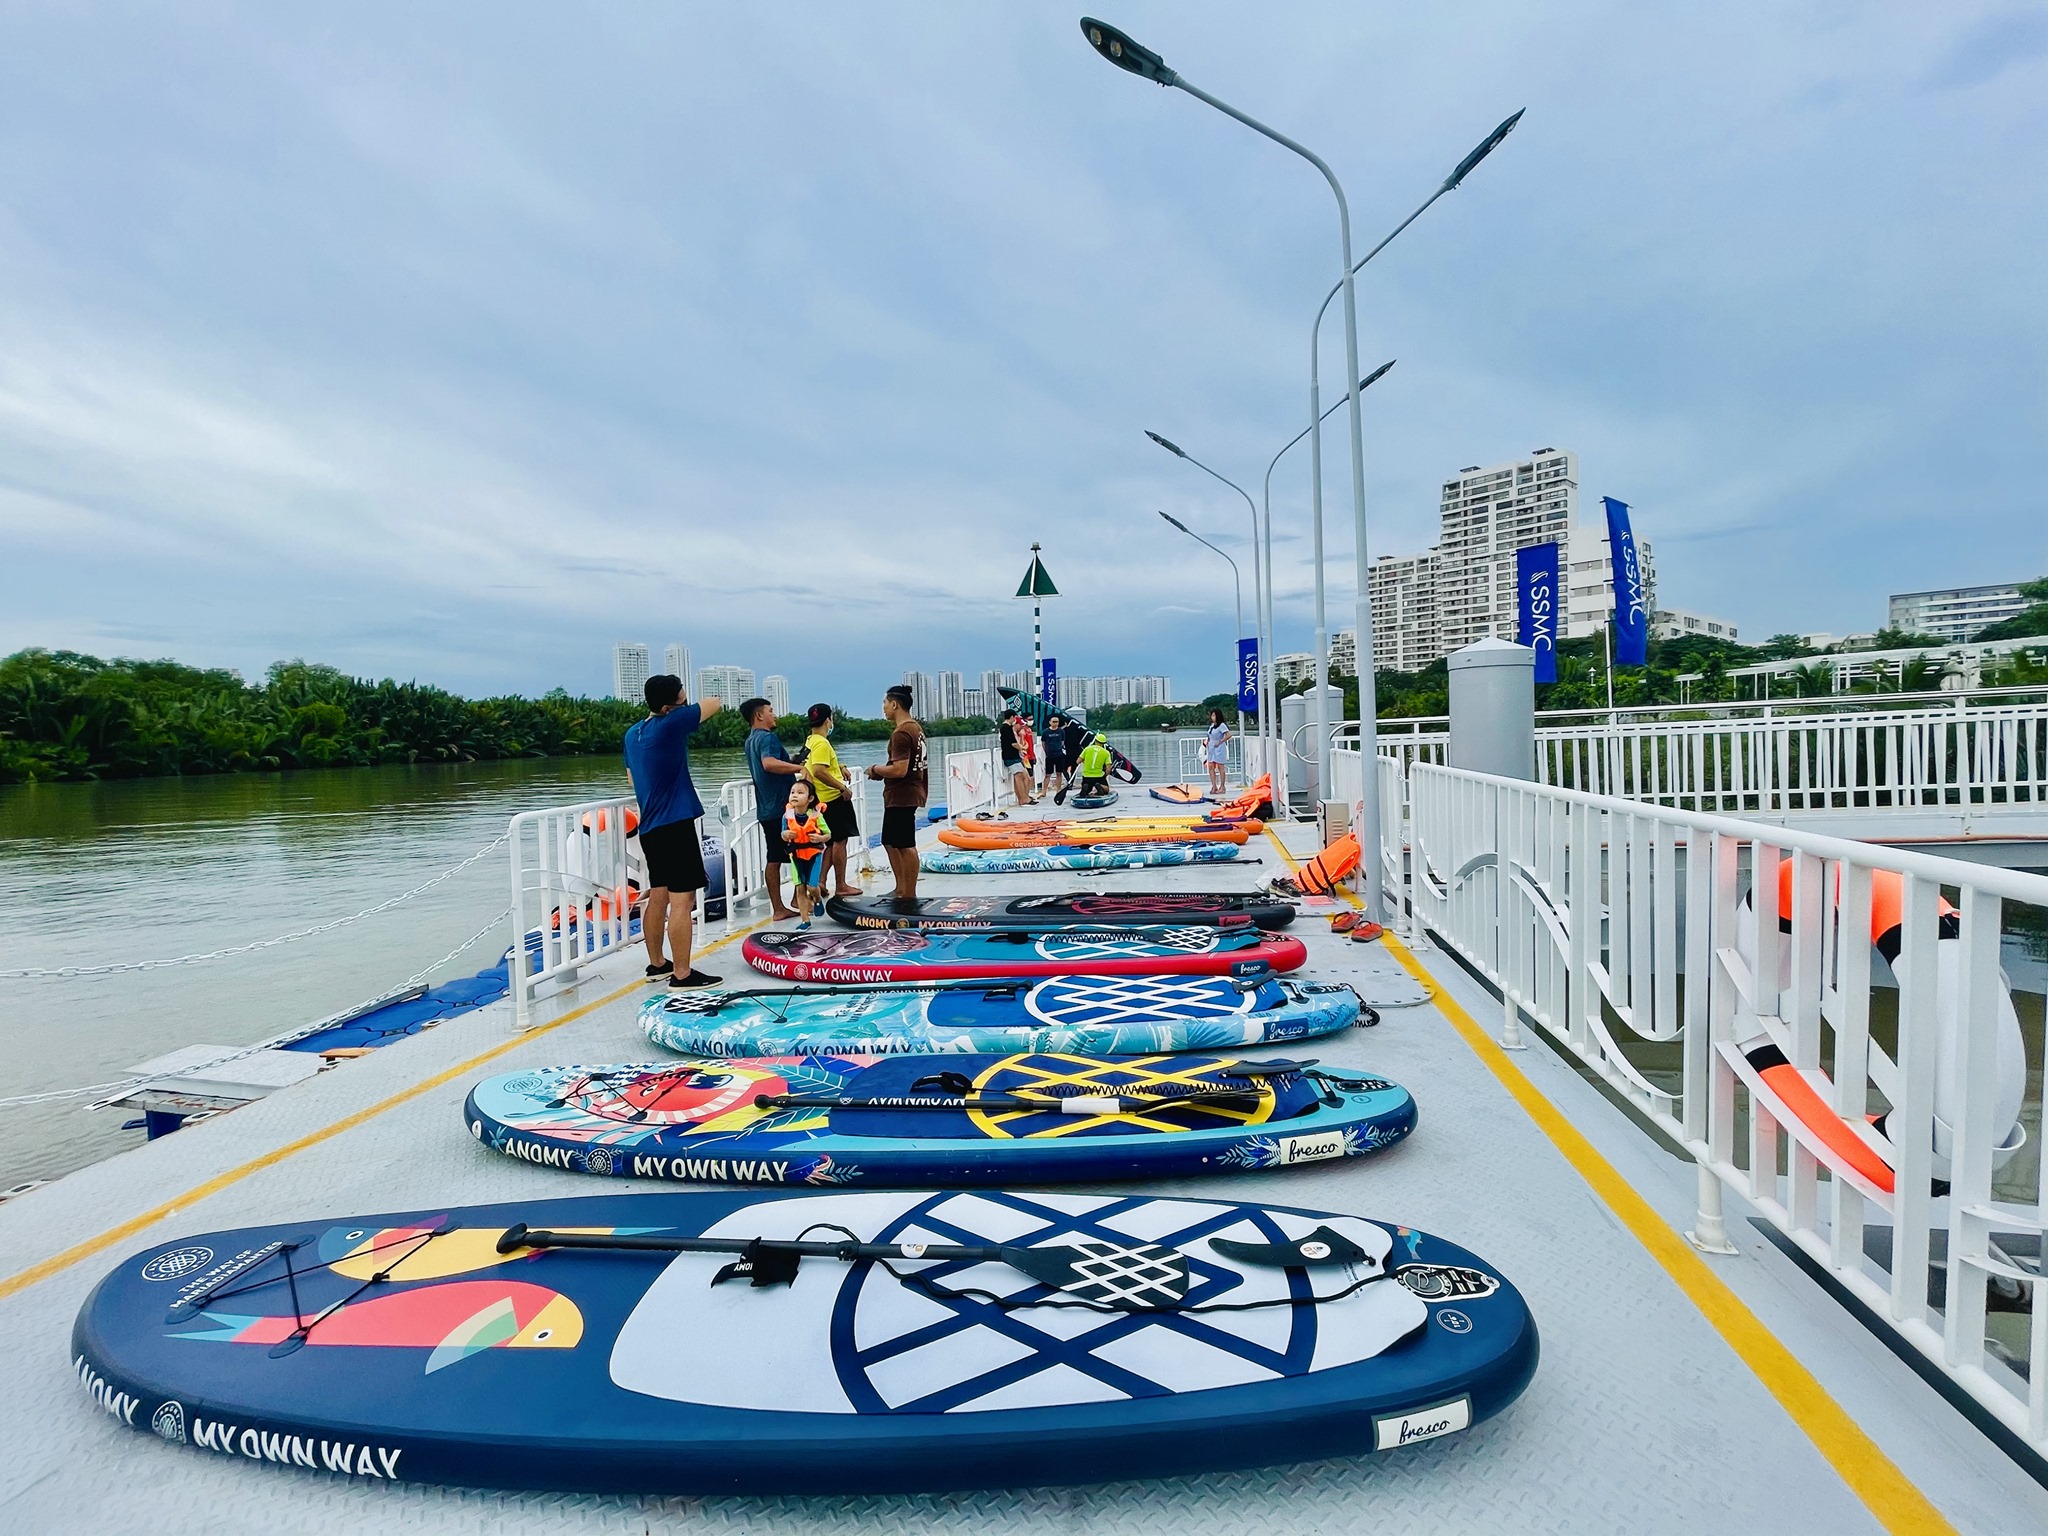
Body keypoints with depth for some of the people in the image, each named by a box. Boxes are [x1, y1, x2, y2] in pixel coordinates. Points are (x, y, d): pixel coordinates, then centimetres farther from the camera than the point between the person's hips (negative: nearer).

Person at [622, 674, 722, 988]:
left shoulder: (632, 733, 12)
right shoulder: (671, 724, -13)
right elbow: (713, 703, -4)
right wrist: (686, 709, 14)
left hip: (650, 826, 9)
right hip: (675, 824, -9)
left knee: (658, 897, 16)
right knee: (682, 900, -6)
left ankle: (656, 963, 25)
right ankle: (682, 974, -3)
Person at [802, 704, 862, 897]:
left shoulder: (810, 741, 11)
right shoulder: (822, 743, -17)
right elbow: (819, 772, -27)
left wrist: (838, 766, 13)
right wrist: (843, 787, -21)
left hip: (824, 799, 9)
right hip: (834, 798, -9)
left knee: (833, 841, 16)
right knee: (840, 840, -1)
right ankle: (841, 886, 5)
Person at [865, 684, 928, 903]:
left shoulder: (901, 734, -19)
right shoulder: (916, 728, 13)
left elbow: (899, 770, -26)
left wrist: (876, 769, -9)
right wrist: (882, 770, 14)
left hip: (901, 797, -11)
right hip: (908, 793, 11)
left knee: (905, 845, -2)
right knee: (890, 842, 18)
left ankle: (909, 894, 6)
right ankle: (901, 889, 25)